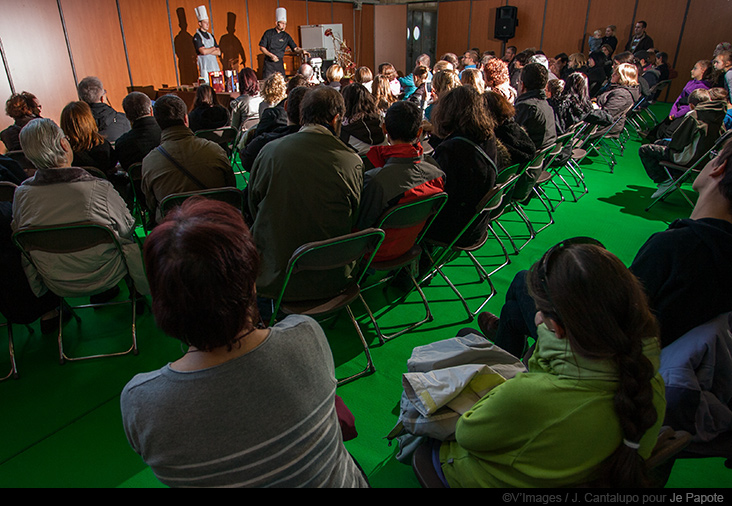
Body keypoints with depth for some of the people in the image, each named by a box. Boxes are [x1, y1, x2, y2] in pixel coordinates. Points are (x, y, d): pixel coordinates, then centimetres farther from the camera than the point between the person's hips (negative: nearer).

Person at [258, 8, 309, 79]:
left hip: (279, 63, 3)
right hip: (268, 63, -3)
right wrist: (271, 55, -15)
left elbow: (295, 48, 2)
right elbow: (261, 47, -2)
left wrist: (302, 51, -18)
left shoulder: (286, 36, 5)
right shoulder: (268, 33, -2)